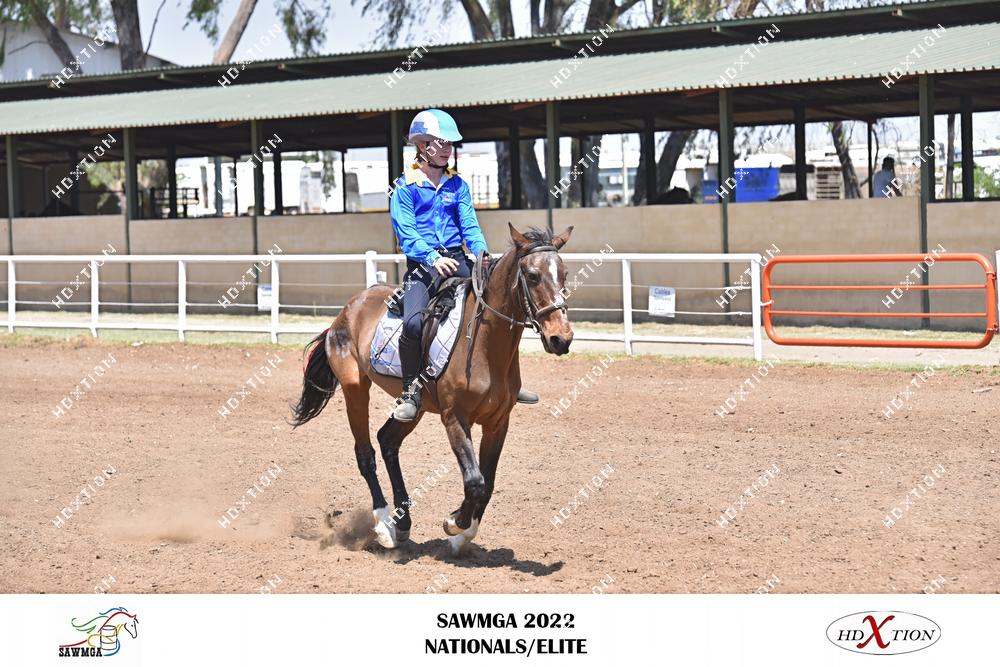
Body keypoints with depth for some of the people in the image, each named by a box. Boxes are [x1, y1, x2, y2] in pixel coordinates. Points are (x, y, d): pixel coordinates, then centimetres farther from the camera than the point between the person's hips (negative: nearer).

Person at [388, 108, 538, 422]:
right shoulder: (405, 187, -1)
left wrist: (483, 255, -12)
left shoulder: (457, 184, 13)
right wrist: (432, 258, -26)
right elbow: (406, 233, -10)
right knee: (414, 322, -28)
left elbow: (470, 226, 7)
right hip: (422, 264, -4)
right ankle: (411, 391, -12)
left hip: (457, 259, 5)